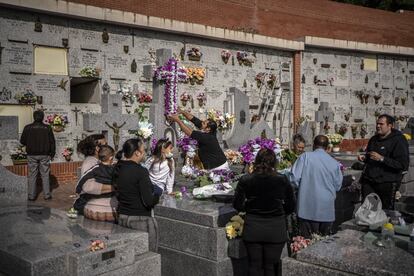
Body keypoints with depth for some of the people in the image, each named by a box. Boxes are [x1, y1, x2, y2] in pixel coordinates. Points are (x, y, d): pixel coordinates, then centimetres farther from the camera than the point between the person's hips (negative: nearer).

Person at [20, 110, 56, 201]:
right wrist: (52, 153, 12)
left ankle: (31, 195, 9)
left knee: (32, 175, 7)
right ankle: (47, 195, 7)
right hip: (44, 155, 0)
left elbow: (22, 141, 1)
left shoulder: (27, 128, -4)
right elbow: (52, 142, 0)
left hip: (32, 155, 0)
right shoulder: (47, 128, -4)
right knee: (45, 175, 6)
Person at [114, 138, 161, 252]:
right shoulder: (140, 171, -18)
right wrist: (157, 195, -2)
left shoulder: (118, 169, 4)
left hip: (122, 217, 8)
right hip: (140, 219, -8)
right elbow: (148, 202, -20)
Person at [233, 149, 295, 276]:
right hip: (276, 229, 0)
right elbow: (291, 206, -2)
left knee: (254, 266, 14)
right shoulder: (282, 180, -8)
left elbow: (237, 205, -6)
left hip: (252, 228, 0)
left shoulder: (245, 180, -8)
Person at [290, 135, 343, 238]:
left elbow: (295, 177, -10)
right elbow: (338, 186, 10)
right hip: (327, 210, 3)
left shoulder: (305, 157, -7)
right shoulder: (335, 163, 0)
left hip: (308, 207, -2)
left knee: (307, 239, 4)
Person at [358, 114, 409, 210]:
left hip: (387, 184, -6)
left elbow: (403, 165, -18)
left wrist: (381, 159, -23)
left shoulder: (399, 140, -9)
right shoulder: (374, 139, 14)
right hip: (368, 182, 6)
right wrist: (364, 158, 7)